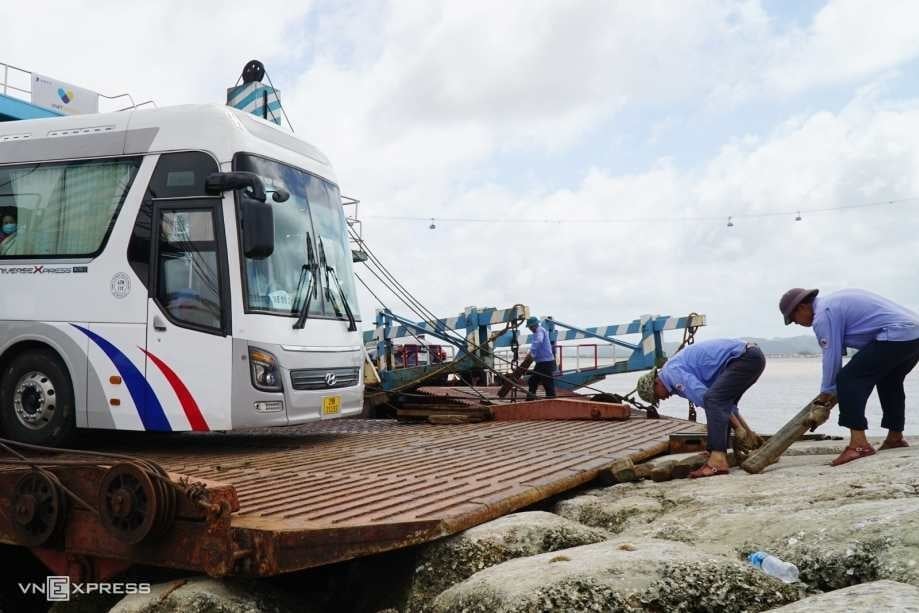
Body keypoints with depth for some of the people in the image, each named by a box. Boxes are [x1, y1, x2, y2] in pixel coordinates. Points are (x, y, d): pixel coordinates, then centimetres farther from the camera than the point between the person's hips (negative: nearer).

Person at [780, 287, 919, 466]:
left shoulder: (823, 314, -8)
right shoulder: (834, 301, 22)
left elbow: (831, 356, -9)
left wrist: (827, 391, 3)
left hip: (895, 336, -11)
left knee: (848, 379, -11)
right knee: (889, 383, 29)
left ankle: (858, 444, -17)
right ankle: (895, 437, 42)